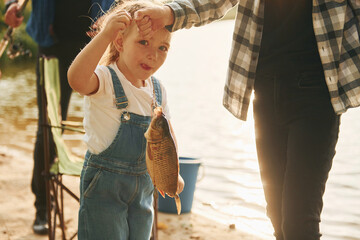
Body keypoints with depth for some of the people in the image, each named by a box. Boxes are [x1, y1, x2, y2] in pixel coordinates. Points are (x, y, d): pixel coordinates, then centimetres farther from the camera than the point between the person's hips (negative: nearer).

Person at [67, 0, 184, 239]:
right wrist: (106, 33, -44)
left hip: (143, 181, 7)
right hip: (104, 183, -7)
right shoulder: (105, 79, -18)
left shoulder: (158, 90, 3)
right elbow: (77, 79, -42)